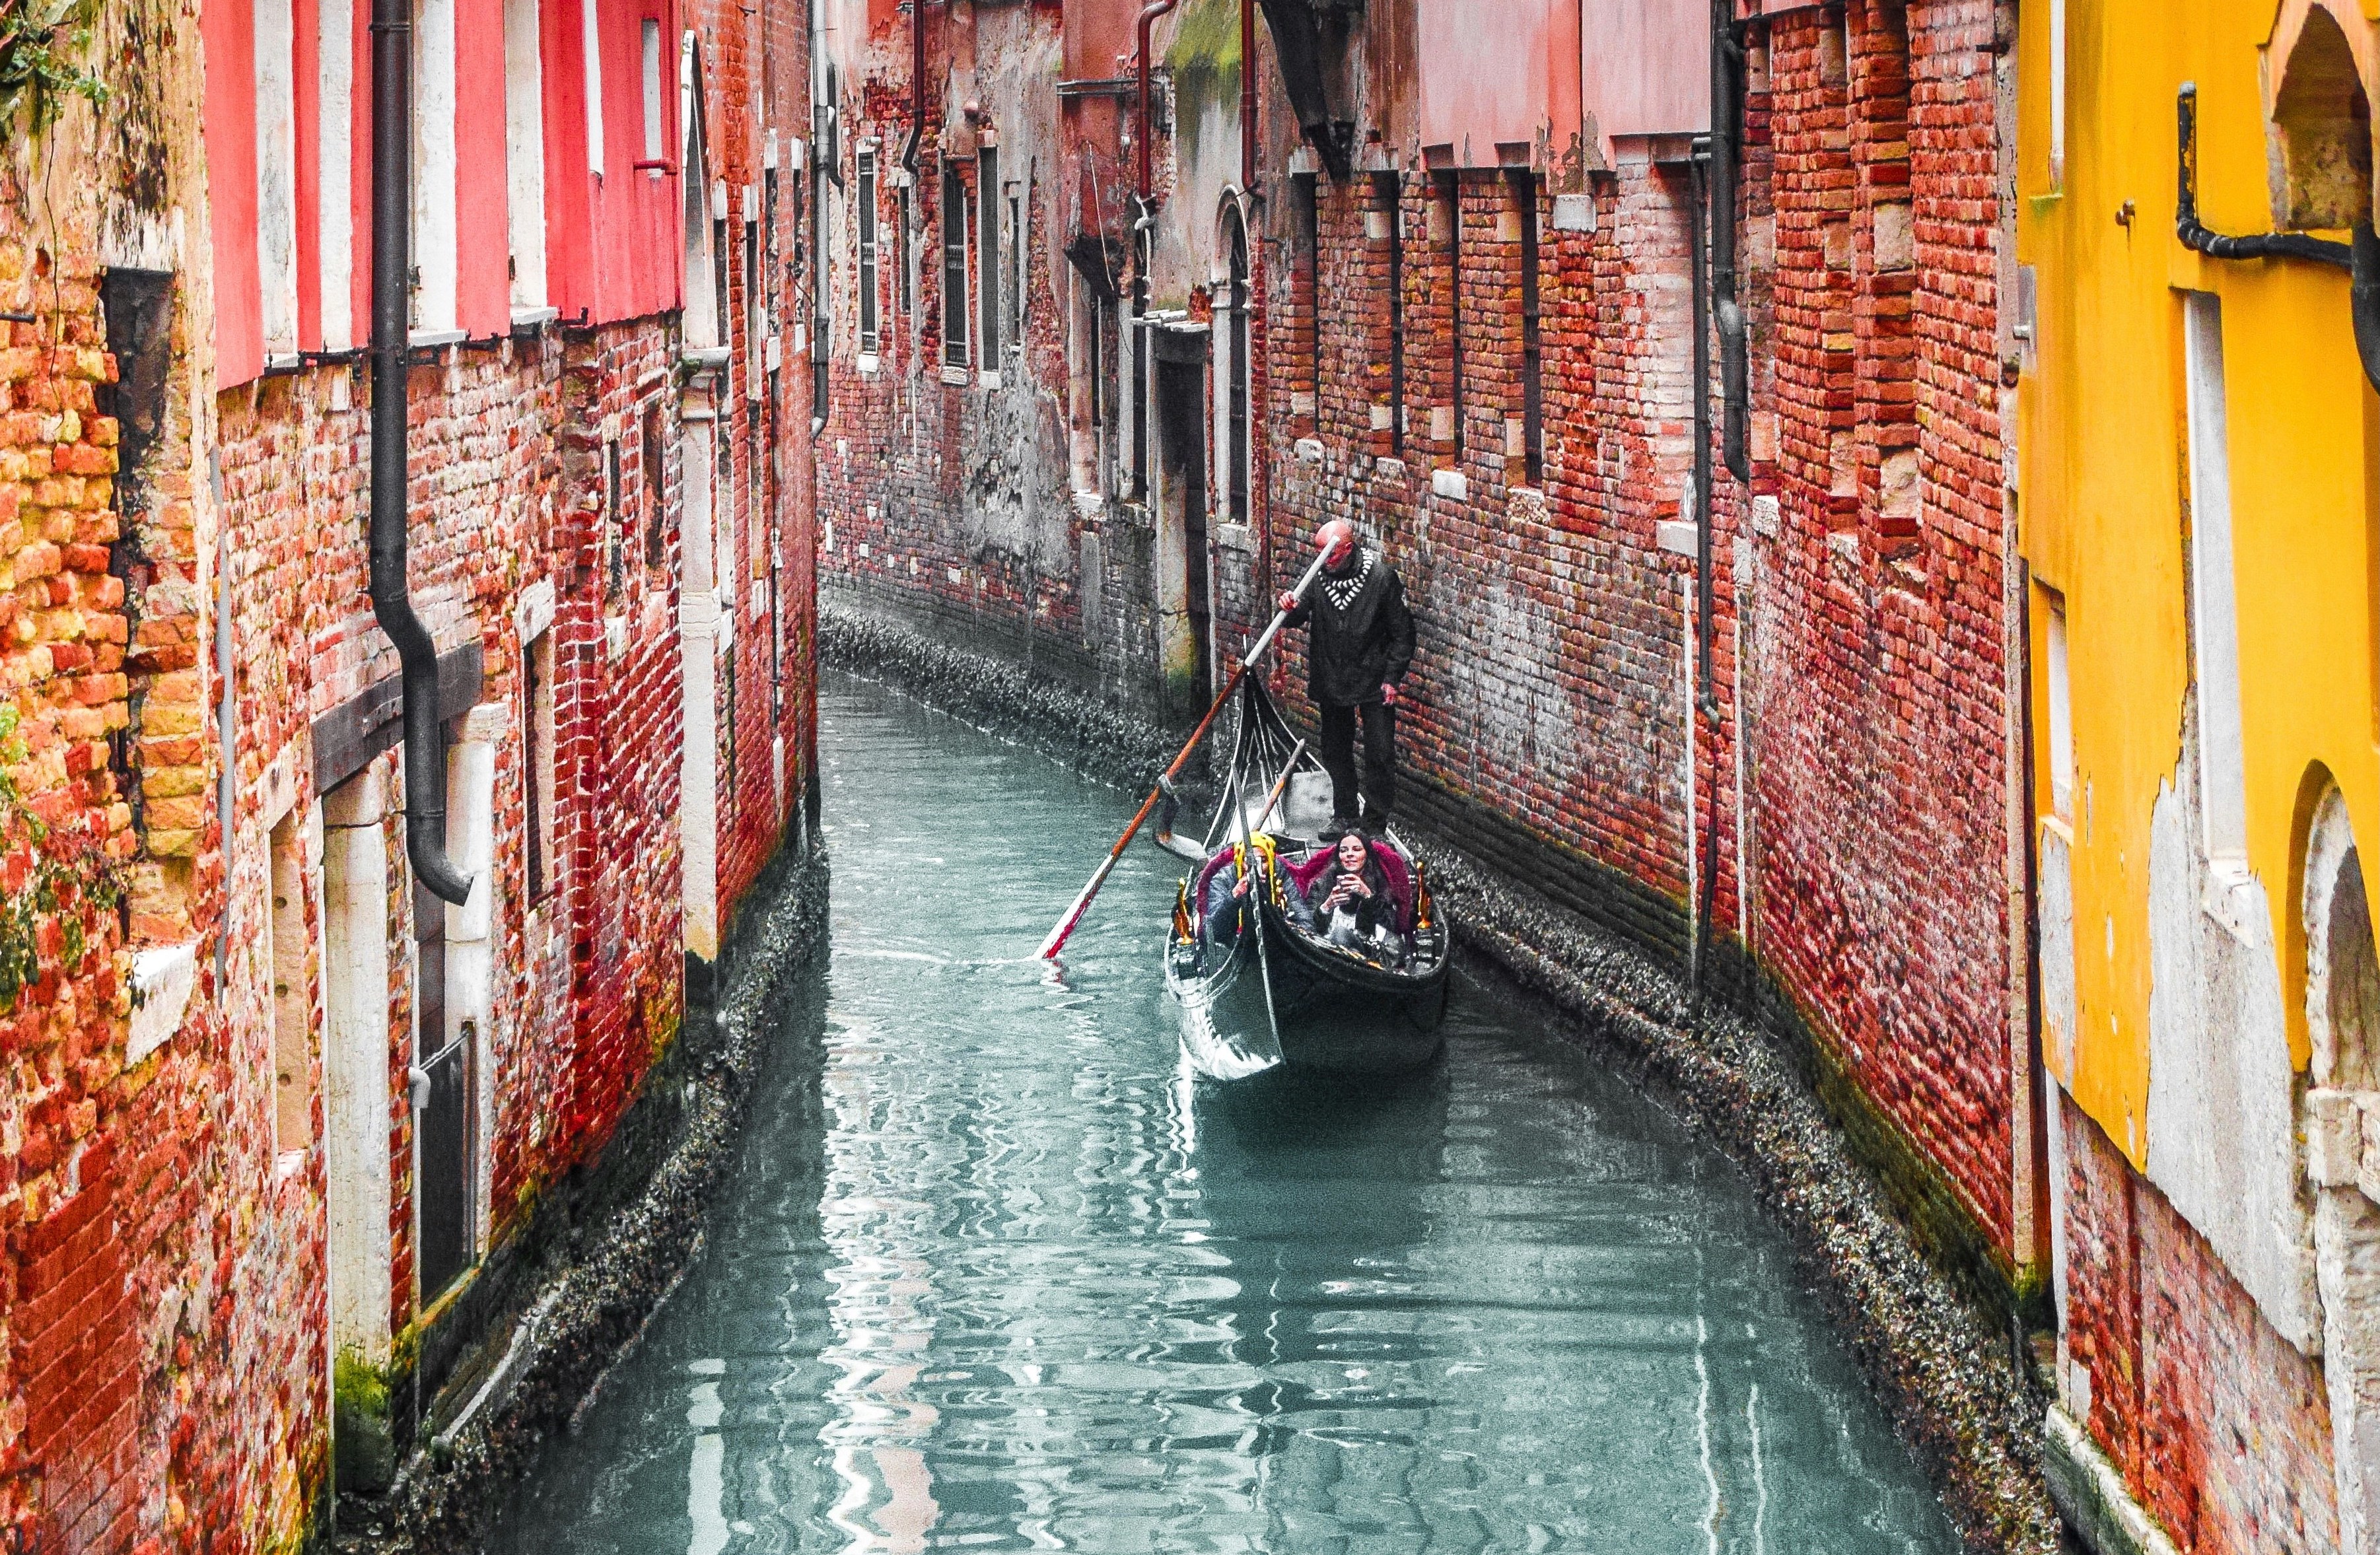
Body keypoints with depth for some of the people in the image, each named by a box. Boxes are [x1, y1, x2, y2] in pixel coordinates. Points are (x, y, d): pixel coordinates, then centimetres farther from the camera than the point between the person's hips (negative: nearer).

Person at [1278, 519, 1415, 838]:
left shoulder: (1382, 577, -12)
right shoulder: (1319, 575, -2)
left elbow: (1402, 633, -7)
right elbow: (1302, 616, 8)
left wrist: (1392, 678, -10)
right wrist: (1293, 610, -17)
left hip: (1374, 682, -4)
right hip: (1332, 681, 4)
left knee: (1380, 755, -4)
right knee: (1336, 752, 14)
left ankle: (1375, 821, 5)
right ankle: (1345, 817, 27)